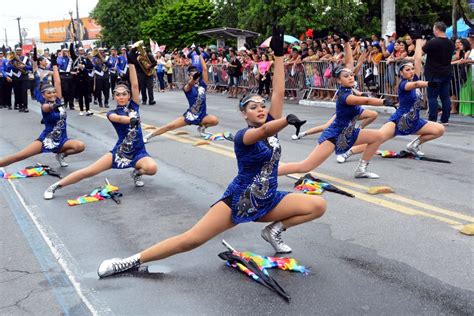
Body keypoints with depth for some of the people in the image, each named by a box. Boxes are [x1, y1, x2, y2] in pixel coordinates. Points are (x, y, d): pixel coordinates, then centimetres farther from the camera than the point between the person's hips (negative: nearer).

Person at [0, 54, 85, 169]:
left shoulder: (57, 101, 4)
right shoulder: (44, 106, -9)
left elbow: (57, 82, -1)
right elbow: (47, 107, -36)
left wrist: (54, 64, 0)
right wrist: (53, 105, -58)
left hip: (61, 140, 4)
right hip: (46, 140, -4)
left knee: (80, 146, -24)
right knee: (18, 156, -17)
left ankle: (61, 155, 2)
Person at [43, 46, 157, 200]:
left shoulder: (133, 106, 4)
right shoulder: (112, 113, -1)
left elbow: (135, 85, -9)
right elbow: (118, 118, -27)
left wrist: (132, 62, -16)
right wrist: (131, 119, -49)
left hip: (138, 152, 1)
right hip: (120, 151, -1)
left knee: (152, 168, -31)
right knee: (89, 171, -11)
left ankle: (136, 172, 5)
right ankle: (55, 186, 5)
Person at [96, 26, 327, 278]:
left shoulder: (271, 124, 3)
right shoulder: (242, 136, -15)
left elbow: (278, 92, -7)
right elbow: (263, 132, -39)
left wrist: (279, 54, -12)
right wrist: (288, 121, -58)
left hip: (267, 201, 7)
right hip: (239, 200, -6)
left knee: (318, 206, -8)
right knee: (192, 239, -16)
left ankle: (274, 230, 7)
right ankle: (132, 261, -6)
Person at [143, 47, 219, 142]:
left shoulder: (202, 84, 2)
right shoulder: (187, 87, -5)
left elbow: (204, 69, -4)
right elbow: (190, 84, -31)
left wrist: (200, 54, -5)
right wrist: (194, 77, -53)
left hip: (202, 116, 3)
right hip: (190, 115, -2)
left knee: (215, 120, -26)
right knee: (170, 126, -12)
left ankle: (201, 127, 5)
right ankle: (148, 136, -1)